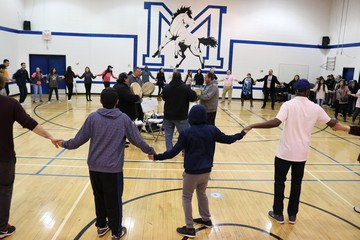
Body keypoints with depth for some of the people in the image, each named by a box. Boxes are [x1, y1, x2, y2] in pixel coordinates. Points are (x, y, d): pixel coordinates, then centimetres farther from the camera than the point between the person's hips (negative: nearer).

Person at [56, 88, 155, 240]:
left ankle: (101, 226, 36)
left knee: (99, 198, 20)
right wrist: (151, 151, 14)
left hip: (94, 167, 3)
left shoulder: (93, 117, -5)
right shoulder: (123, 119, -7)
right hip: (113, 168, -2)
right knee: (114, 201, 10)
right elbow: (137, 140, -2)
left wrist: (64, 144, 19)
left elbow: (79, 139, 0)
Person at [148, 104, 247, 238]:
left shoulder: (186, 133, -16)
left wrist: (156, 157, -7)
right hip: (206, 170, 5)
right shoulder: (212, 130, -4)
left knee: (187, 197, 11)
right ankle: (206, 219, 40)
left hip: (192, 172, -5)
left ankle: (189, 228, 16)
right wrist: (242, 134, 25)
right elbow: (227, 139, 8)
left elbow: (173, 152, -15)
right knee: (202, 193, 27)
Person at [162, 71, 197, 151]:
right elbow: (193, 98, -7)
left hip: (168, 115, 3)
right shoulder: (186, 88, -11)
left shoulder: (166, 88, -1)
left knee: (168, 134, 11)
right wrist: (194, 93, 12)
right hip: (181, 116, -3)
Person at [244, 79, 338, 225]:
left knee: (279, 182, 13)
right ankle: (292, 215, 27)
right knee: (296, 183, 18)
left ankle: (278, 214, 22)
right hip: (301, 153, 3)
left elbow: (275, 122, -28)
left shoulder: (289, 105, -14)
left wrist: (252, 126, -25)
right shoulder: (315, 108, -2)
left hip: (285, 152, -3)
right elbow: (331, 123, 11)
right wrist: (335, 120, 35)